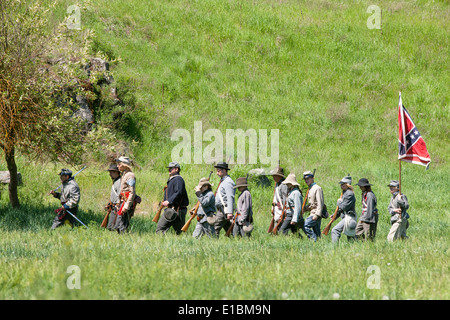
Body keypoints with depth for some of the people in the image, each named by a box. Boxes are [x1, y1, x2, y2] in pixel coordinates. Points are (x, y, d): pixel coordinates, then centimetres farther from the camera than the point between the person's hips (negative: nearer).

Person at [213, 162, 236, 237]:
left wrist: (230, 212, -30)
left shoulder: (228, 182, -13)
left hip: (224, 210, -10)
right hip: (221, 209, 10)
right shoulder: (223, 181, 19)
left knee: (215, 228, -13)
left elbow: (230, 198, -22)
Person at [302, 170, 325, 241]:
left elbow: (320, 203, -17)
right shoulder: (309, 189, 19)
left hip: (316, 213, -10)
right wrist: (304, 209, 10)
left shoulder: (317, 188, -10)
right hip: (312, 213, 10)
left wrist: (317, 215, -24)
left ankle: (314, 239, -17)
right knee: (316, 233, 8)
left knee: (305, 225, -20)